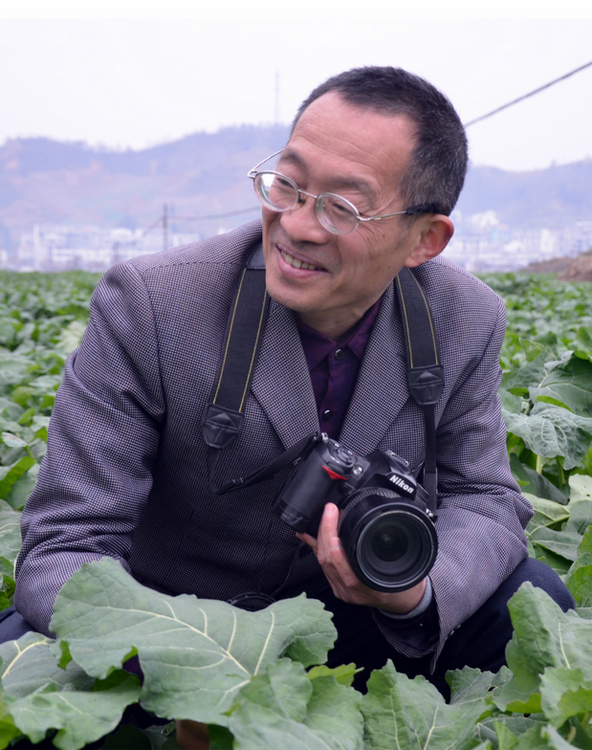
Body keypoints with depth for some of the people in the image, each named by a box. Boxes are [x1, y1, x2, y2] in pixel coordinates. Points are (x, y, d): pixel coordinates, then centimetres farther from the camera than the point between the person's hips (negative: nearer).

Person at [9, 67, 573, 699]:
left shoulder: (468, 323, -12)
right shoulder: (145, 307, -24)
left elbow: (482, 498, -5)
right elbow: (68, 546, -23)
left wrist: (416, 590, -30)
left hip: (362, 616, 3)